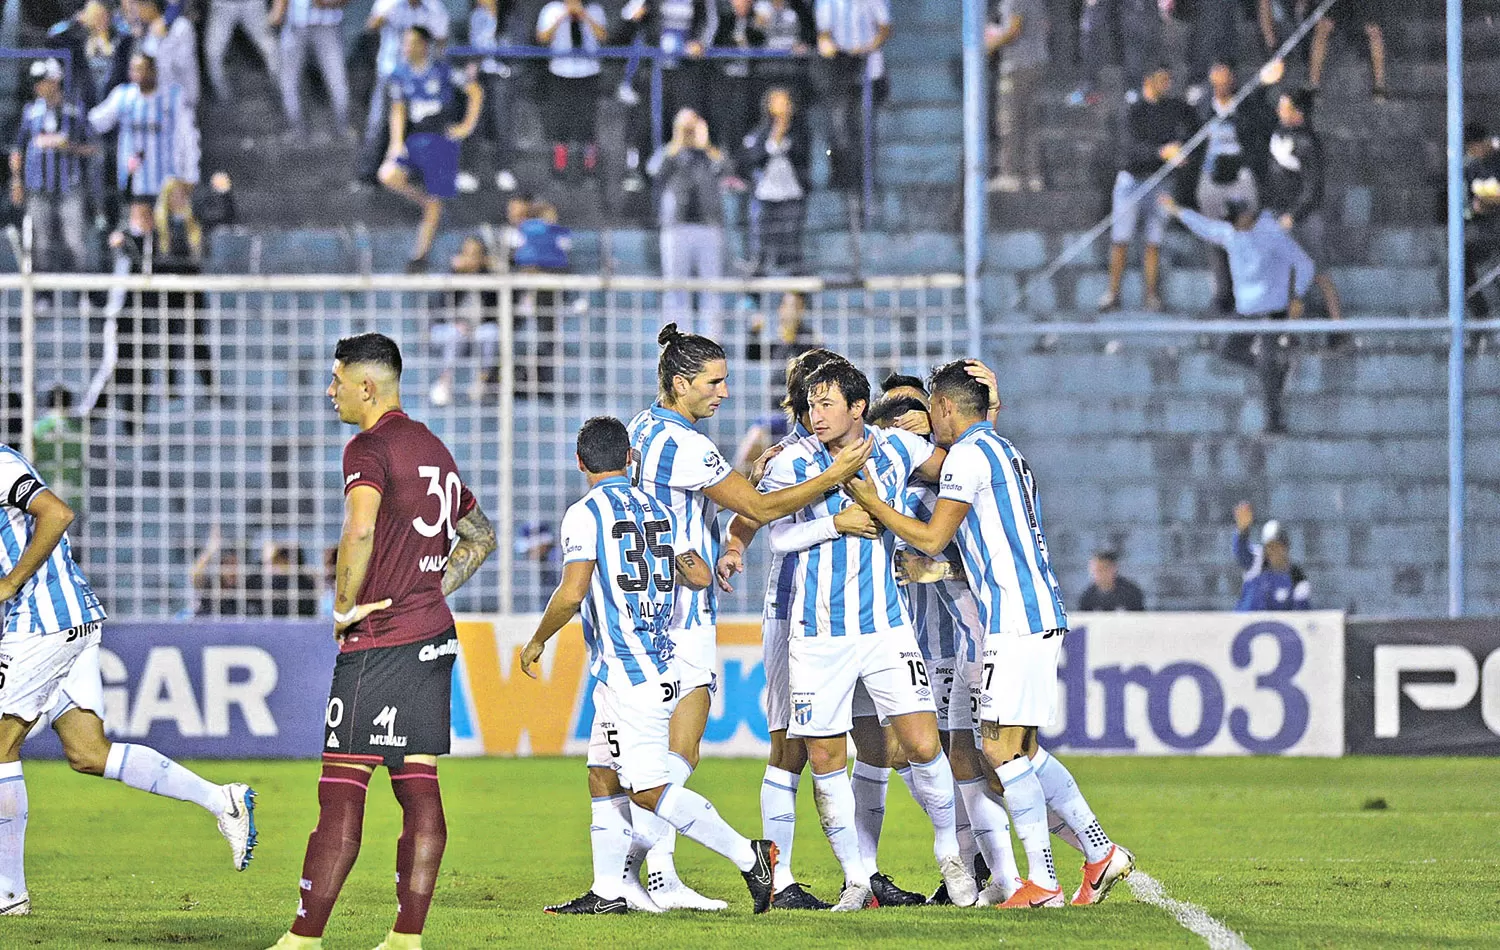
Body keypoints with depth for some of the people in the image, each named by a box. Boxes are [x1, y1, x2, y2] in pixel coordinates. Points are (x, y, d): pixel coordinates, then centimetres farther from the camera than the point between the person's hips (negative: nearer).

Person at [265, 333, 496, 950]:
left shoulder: (368, 449, -10)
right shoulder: (433, 448, 17)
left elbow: (360, 531, -28)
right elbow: (481, 538, 27)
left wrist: (345, 605, -15)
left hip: (378, 641, -9)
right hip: (434, 634, 9)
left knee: (341, 790, -7)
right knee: (419, 787, 5)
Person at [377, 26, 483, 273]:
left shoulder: (442, 70, -7)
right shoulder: (400, 74, 5)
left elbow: (476, 92, -2)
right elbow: (398, 111, 6)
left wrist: (467, 126, -8)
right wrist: (397, 143, -7)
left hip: (441, 139, -4)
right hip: (412, 140, 4)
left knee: (434, 204, -1)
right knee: (389, 176, -22)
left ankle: (420, 256, 10)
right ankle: (423, 199, 5)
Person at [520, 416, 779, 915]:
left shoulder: (586, 514, -11)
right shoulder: (658, 510, 11)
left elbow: (571, 593, -18)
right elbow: (699, 576, 12)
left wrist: (537, 641, -3)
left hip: (627, 671, -9)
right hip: (661, 663, 9)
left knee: (648, 790, -8)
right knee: (602, 776, 13)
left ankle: (748, 855, -11)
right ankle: (609, 889, 12)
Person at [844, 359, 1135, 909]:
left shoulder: (969, 452, -8)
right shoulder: (1003, 450, 22)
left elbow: (931, 538, -9)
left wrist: (870, 501, -1)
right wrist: (929, 569, 26)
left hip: (1016, 619, -10)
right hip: (1038, 613, 10)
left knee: (1003, 748, -9)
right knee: (1022, 750, 12)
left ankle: (1041, 883, -11)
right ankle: (1100, 853, 12)